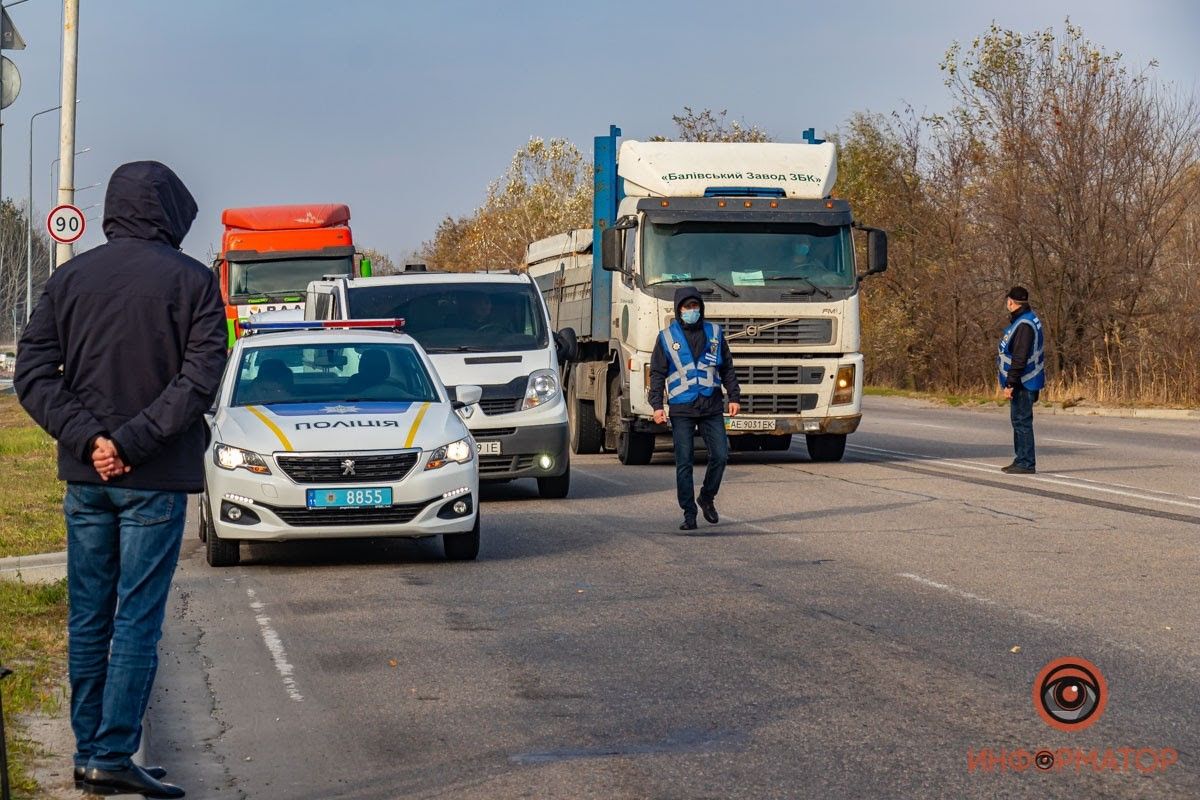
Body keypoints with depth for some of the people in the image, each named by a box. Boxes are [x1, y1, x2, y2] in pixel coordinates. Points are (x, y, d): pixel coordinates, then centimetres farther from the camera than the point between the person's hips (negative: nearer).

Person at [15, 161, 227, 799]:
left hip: (85, 478, 4)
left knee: (88, 620, 10)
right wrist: (130, 441, -15)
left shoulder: (69, 278, 6)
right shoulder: (191, 281, -4)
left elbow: (33, 375, -1)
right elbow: (200, 379, -13)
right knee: (137, 621, -2)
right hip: (154, 481, -4)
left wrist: (89, 438, -9)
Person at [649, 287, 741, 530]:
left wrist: (734, 397, 8)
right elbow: (657, 373, 6)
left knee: (720, 455, -5)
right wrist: (657, 405, -3)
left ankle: (707, 497, 19)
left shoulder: (714, 333, 11)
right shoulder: (667, 337, 6)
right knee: (684, 463, -2)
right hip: (681, 409, -2)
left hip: (712, 408, 2)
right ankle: (689, 514, 5)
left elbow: (727, 369, 16)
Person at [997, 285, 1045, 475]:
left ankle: (1026, 463, -7)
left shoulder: (1024, 325, -19)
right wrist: (1011, 382, 21)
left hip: (1023, 382, -11)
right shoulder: (1023, 320, 15)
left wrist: (1010, 384, -23)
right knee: (1019, 421, 15)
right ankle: (1021, 461, 22)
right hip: (1023, 382, 11)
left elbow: (1019, 359, -23)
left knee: (1022, 421, -8)